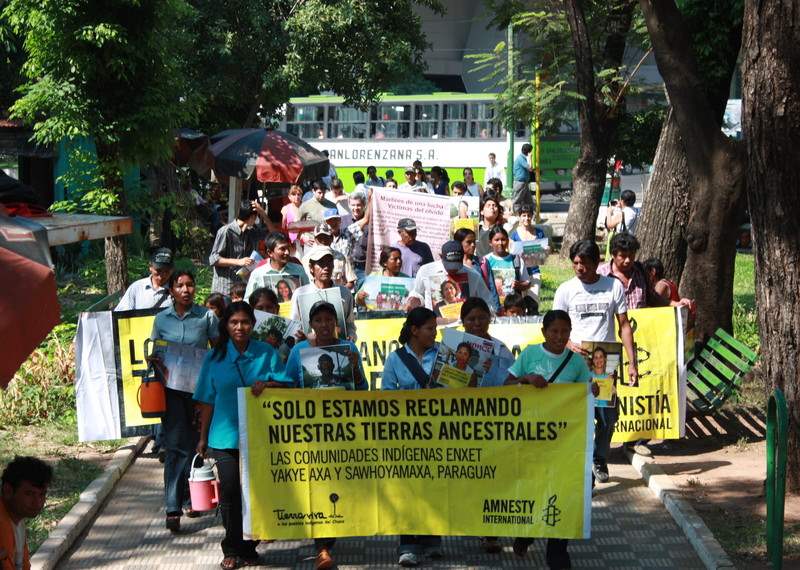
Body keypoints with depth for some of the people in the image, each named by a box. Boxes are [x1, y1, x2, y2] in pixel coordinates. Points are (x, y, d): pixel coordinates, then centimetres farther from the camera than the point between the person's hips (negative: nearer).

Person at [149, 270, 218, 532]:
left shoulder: (206, 317, 1)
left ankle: (188, 499, 23)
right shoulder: (161, 319, 6)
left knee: (194, 444, 8)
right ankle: (173, 508, -9)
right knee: (175, 445, -6)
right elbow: (155, 352, 12)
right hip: (172, 388, 0)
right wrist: (157, 363, -10)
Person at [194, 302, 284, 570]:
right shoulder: (215, 357, 5)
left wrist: (268, 385, -20)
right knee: (230, 490, -5)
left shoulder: (267, 353, 4)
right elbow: (207, 401, 8)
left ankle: (248, 547, 18)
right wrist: (203, 437, 9)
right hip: (226, 435, 0)